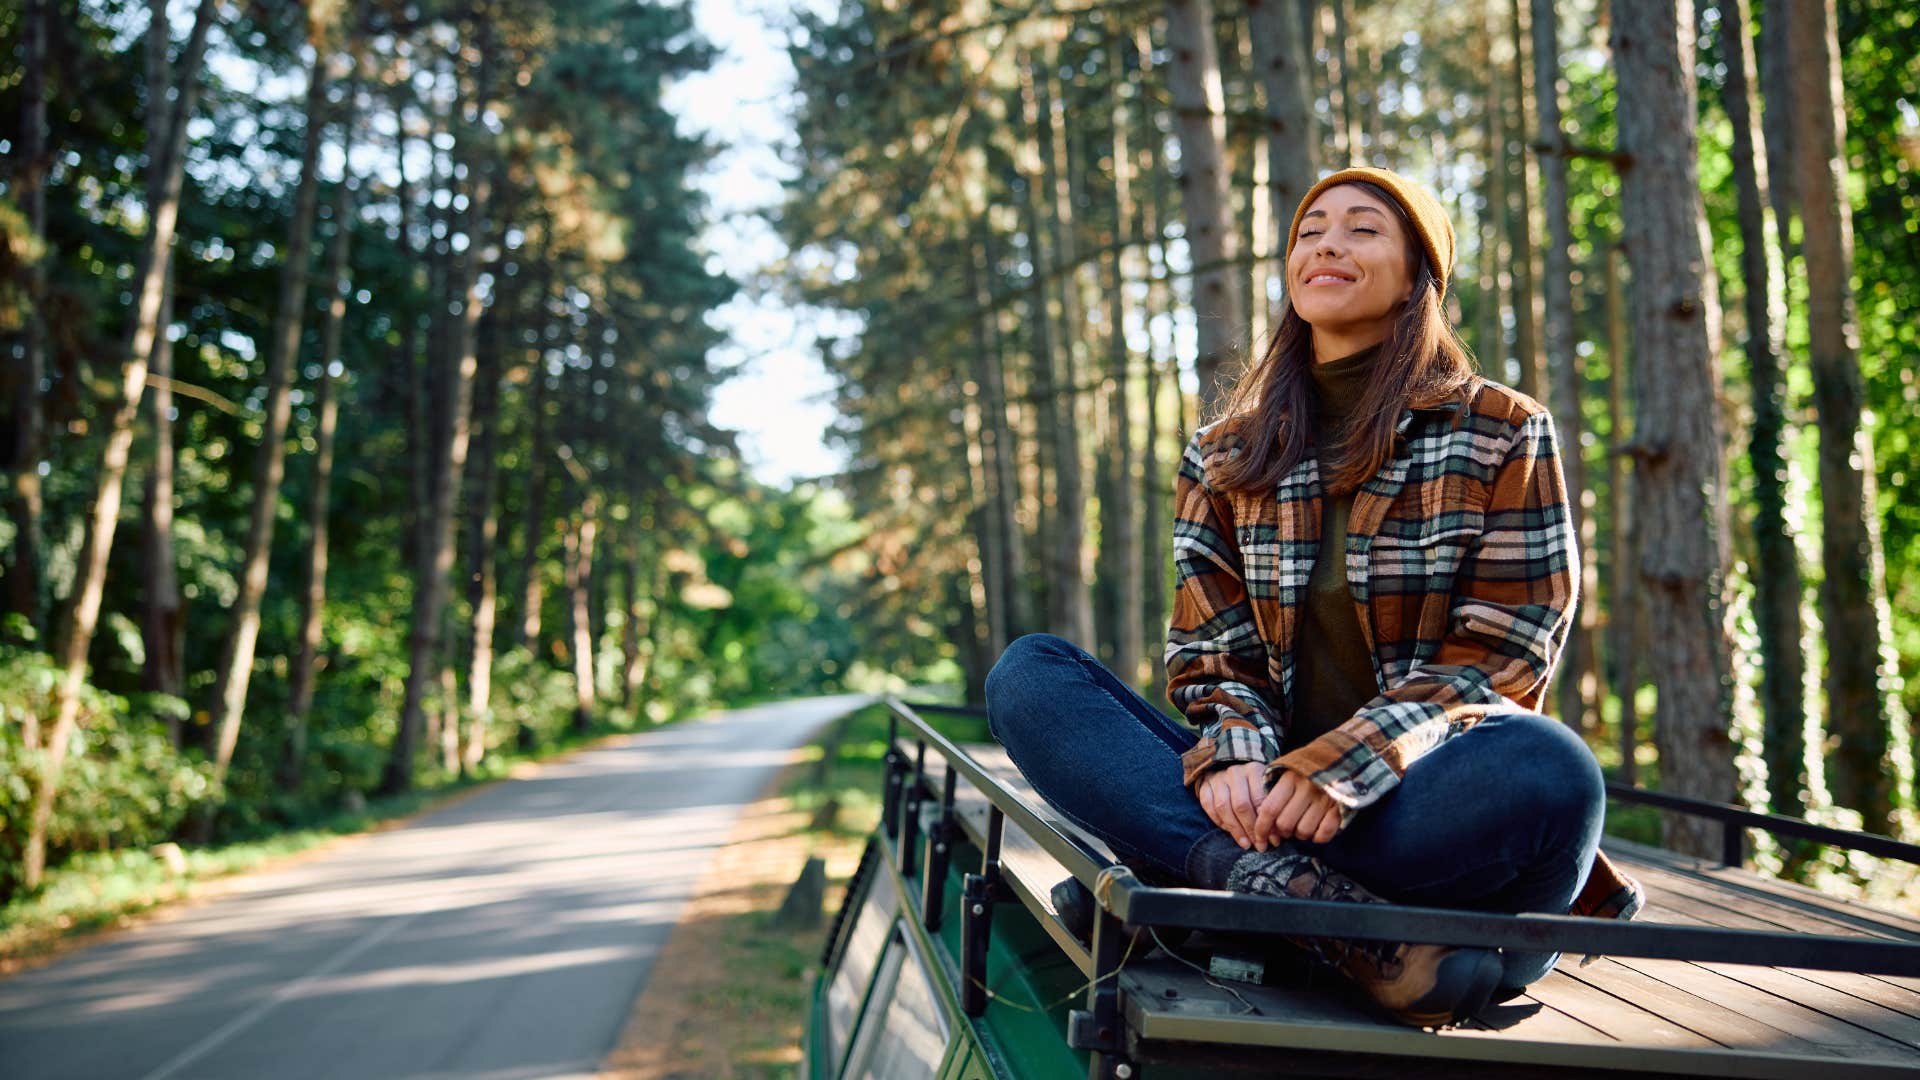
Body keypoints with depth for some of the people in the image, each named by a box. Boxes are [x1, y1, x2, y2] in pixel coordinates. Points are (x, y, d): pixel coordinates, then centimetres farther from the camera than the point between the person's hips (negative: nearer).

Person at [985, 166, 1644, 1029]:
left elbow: (1502, 652, -5)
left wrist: (1343, 767, -21)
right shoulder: (1225, 454, 14)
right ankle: (1312, 897, -36)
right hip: (1266, 793, 3)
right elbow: (1211, 646, 8)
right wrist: (1235, 760, -16)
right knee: (1027, 676, -17)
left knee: (1548, 772, -37)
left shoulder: (1503, 432, 4)